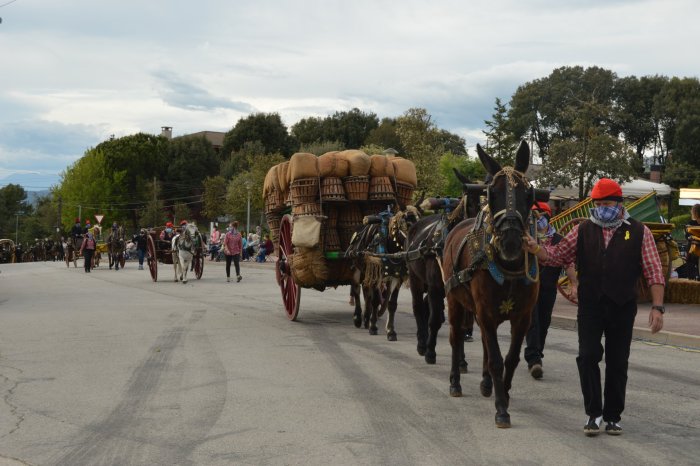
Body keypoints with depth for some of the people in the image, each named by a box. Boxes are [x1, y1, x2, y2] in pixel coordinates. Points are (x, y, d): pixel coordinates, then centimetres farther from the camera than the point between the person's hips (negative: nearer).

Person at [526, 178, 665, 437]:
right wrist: (535, 248, -16)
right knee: (587, 357, -5)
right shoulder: (583, 230, 6)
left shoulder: (639, 232, 1)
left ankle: (613, 416, 20)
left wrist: (657, 306, -8)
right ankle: (593, 413, 8)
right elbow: (558, 255, 4)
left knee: (618, 363, 7)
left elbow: (654, 272, -1)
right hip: (590, 306, 1)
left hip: (623, 308, -1)